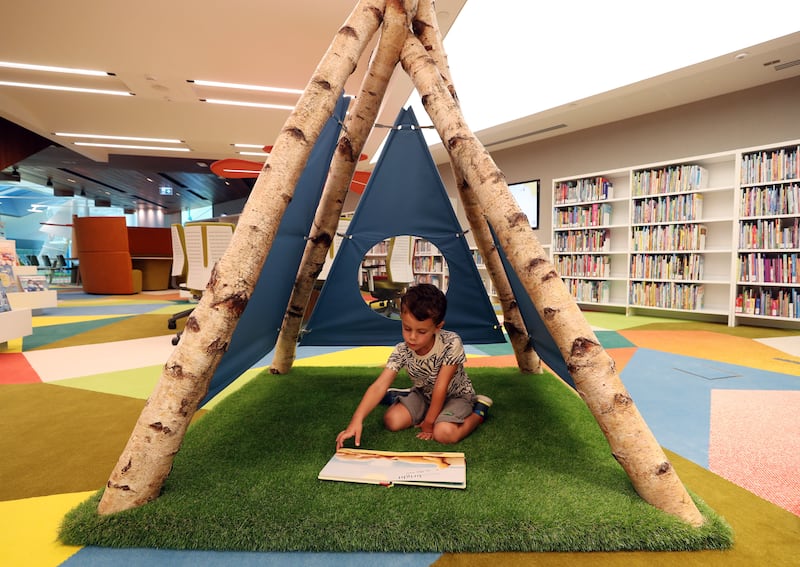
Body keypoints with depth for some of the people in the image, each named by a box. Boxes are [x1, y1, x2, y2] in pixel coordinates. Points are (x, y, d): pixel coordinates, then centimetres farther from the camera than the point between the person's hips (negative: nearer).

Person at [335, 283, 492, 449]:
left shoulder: (451, 343, -32)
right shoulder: (402, 351, -22)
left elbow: (440, 388, -26)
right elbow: (379, 386, -29)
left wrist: (429, 422, -19)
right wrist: (357, 420, -41)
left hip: (455, 396, -4)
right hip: (423, 395, 4)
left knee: (444, 433, -31)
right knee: (392, 421, -17)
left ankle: (479, 411, -3)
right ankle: (400, 398, 17)